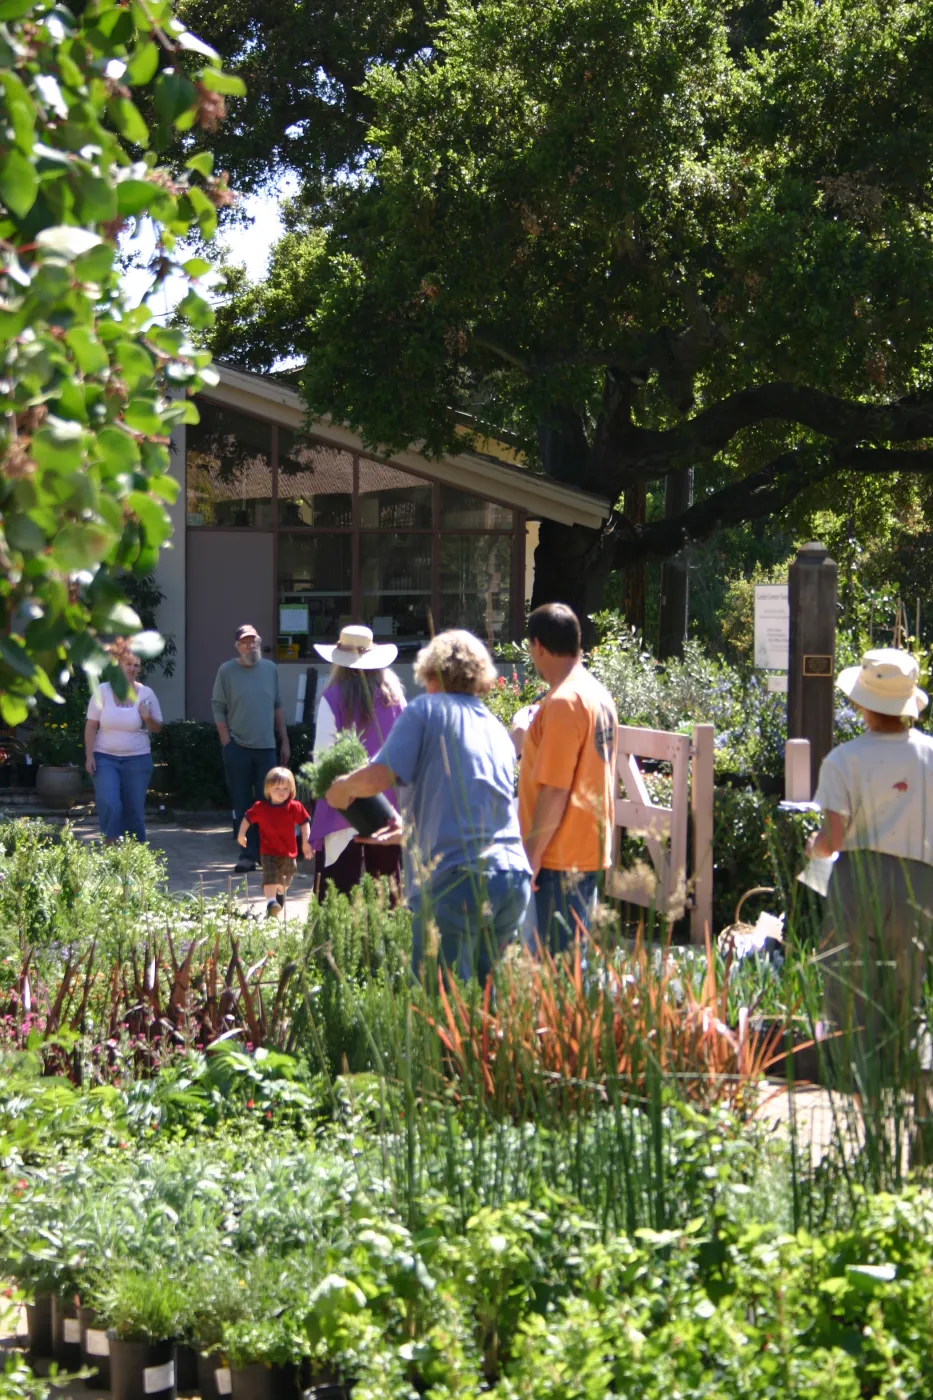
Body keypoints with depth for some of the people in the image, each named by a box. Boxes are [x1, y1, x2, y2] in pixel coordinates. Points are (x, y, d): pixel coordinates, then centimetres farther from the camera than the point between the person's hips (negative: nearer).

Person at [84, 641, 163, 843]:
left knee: (134, 810, 5)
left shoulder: (146, 694, 1)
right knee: (109, 805, -17)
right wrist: (89, 756, -6)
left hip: (137, 760, 1)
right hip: (105, 758, -1)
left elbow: (157, 728, 8)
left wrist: (147, 718, -14)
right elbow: (91, 726, 0)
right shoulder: (102, 691, -2)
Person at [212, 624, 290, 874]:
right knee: (242, 804, 0)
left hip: (267, 748, 3)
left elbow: (278, 707, 14)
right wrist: (227, 743, -6)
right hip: (238, 748, -3)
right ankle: (248, 854, 3)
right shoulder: (227, 671, -2)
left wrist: (284, 741, 12)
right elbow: (218, 709, -1)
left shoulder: (270, 669, 9)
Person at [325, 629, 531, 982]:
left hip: (454, 878, -6)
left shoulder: (426, 710, 3)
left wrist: (342, 788, 12)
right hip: (514, 878, 6)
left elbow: (377, 778, -9)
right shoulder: (498, 731, 22)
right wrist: (410, 829, 44)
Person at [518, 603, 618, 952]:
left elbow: (555, 790, -20)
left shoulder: (563, 703, -18)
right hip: (591, 848, 10)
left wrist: (532, 854, -16)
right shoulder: (599, 695, 12)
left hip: (561, 857, -10)